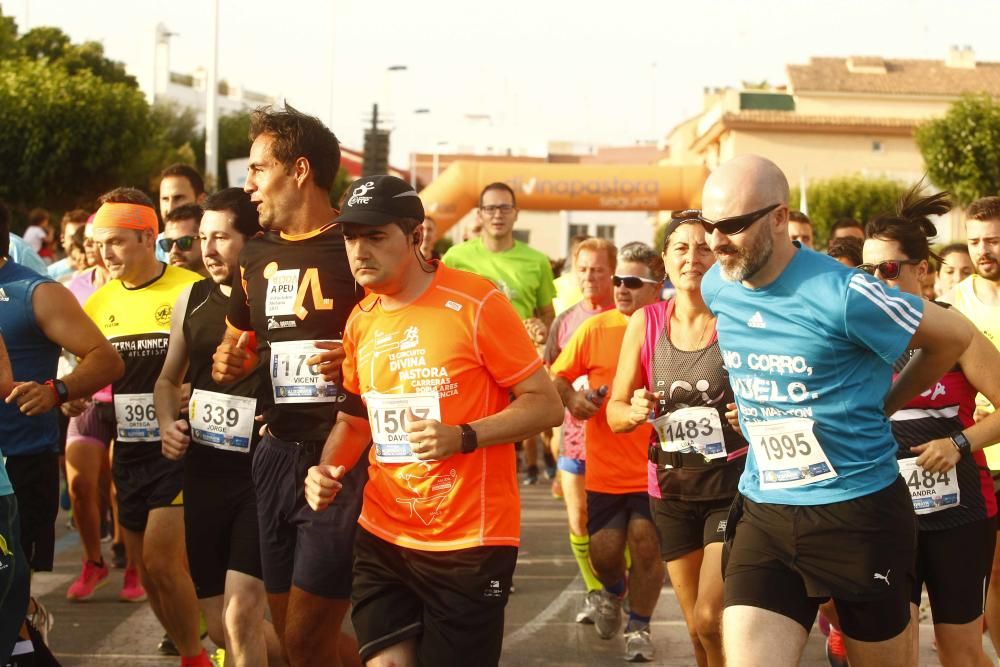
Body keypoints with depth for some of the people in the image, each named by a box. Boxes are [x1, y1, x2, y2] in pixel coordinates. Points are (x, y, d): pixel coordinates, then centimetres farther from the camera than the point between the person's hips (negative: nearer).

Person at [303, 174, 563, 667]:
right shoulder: (359, 322, 6)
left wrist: (463, 437, -23)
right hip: (382, 537, 5)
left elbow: (547, 404, -10)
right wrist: (328, 469, 0)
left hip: (469, 541, -5)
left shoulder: (476, 304, -12)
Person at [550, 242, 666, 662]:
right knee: (604, 550, 2)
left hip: (654, 467, -1)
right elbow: (558, 377, 6)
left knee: (645, 542, -5)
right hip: (605, 468, 1)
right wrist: (572, 399, -13)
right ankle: (613, 591, 39)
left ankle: (639, 626, 19)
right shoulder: (595, 329, -1)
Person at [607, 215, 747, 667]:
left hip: (733, 483, -4)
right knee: (697, 628, 14)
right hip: (671, 488, 4)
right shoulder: (645, 323, 1)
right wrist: (635, 411, -17)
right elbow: (614, 413, 5)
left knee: (711, 619, -14)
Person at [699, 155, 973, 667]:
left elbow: (955, 335, -4)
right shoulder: (716, 288, 1)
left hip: (860, 514, -4)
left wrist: (884, 404, 5)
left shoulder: (843, 295, -18)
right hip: (762, 512, 4)